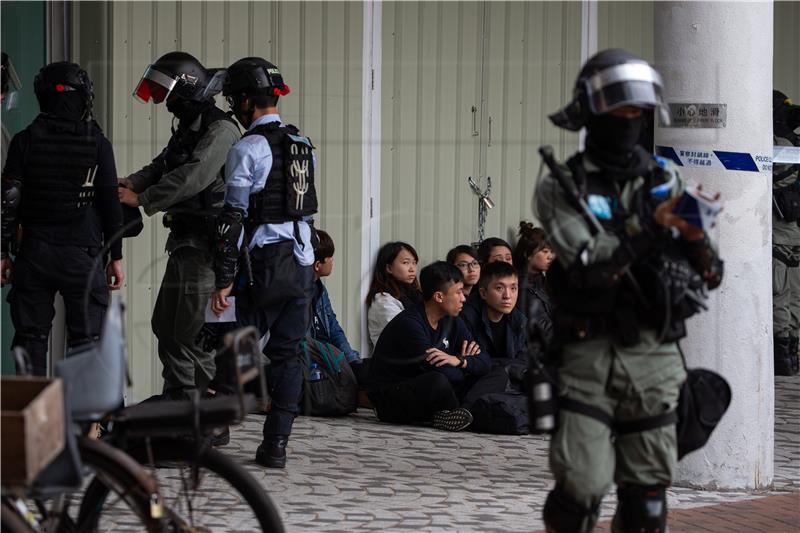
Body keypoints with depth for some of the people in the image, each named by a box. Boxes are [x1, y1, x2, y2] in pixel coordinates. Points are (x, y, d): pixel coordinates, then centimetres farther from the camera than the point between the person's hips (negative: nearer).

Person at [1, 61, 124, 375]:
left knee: (30, 338, 7)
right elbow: (111, 204, 0)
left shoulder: (25, 141, -1)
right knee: (87, 341, 4)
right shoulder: (97, 143, -2)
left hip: (34, 254, 1)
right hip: (83, 255, -1)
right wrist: (115, 257, 6)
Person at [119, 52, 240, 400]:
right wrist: (132, 182, -4)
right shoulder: (186, 129, 18)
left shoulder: (221, 130, -15)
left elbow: (193, 177, -24)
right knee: (165, 323, 17)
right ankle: (175, 401, 27)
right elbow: (162, 166, 16)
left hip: (206, 244, -10)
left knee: (191, 332, -10)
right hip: (185, 241, 10)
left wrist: (142, 200, -21)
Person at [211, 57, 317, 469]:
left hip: (263, 265, -6)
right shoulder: (303, 146, 12)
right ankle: (275, 446, 5)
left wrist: (224, 280, -12)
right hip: (302, 264, 6)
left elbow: (233, 217, -13)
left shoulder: (248, 149, -11)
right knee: (287, 354, 6)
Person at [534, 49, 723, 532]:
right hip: (589, 354, -3)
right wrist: (649, 226, -27)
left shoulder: (665, 180, 7)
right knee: (581, 489, -11)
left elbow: (711, 275, 5)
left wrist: (695, 239, -16)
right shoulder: (560, 188, -2)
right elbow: (587, 266, -17)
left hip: (654, 356, 3)